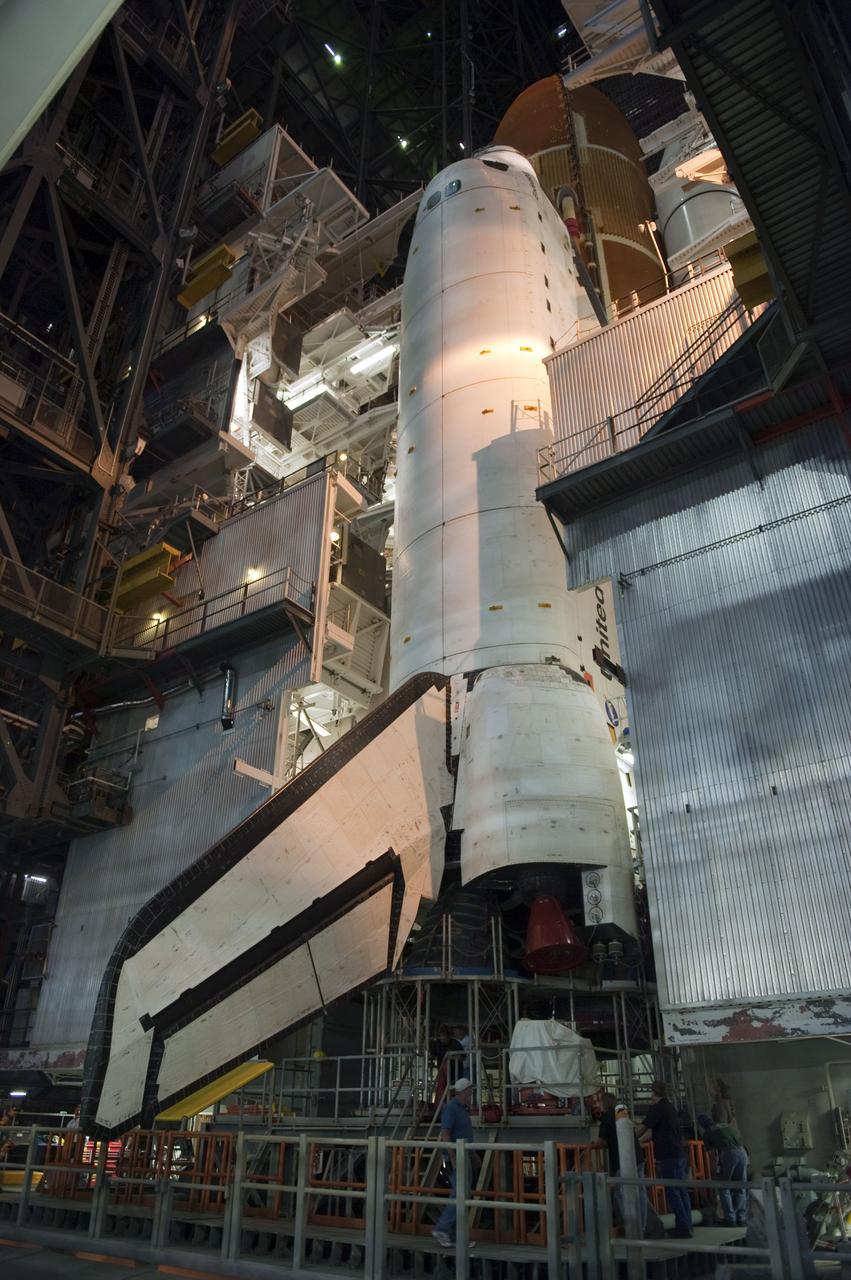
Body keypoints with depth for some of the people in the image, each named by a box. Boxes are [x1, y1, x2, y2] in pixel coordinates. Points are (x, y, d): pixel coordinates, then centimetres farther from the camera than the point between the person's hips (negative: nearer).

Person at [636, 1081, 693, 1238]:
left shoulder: (657, 1108, -10)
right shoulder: (671, 1107, 17)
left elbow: (644, 1128, -5)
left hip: (668, 1156, -9)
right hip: (681, 1154, 9)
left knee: (672, 1192, -4)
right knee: (681, 1190, 12)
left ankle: (683, 1227, -5)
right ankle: (687, 1226, 15)